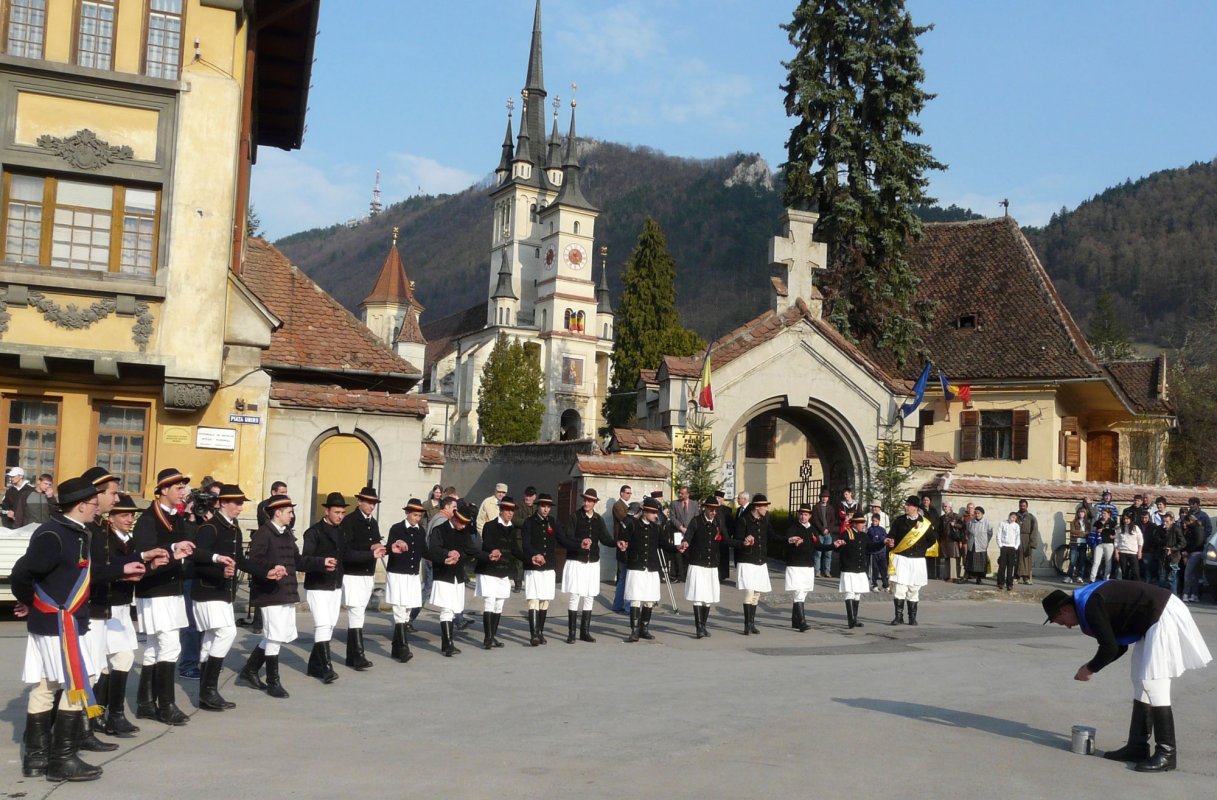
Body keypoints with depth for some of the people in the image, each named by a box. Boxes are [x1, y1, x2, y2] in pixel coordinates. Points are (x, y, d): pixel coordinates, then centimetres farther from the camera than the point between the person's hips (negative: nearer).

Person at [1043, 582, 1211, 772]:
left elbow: (1110, 648, -17)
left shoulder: (1090, 606, -17)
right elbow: (1119, 645, 20)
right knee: (1141, 681, 11)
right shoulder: (1090, 600, 14)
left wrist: (1090, 669, -1)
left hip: (1164, 616, -11)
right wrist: (1093, 666, 14)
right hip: (1155, 620, 11)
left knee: (1152, 683, -12)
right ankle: (1137, 746, 15)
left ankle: (1166, 754, -9)